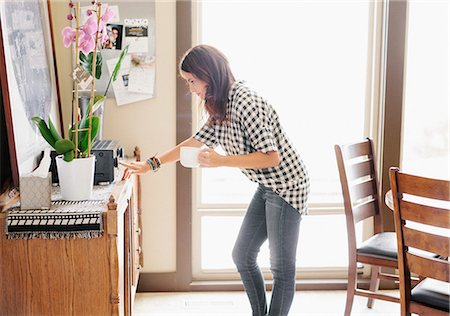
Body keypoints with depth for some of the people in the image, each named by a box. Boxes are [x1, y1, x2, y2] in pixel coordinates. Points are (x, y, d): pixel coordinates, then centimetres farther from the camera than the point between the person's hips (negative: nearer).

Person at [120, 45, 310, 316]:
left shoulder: (245, 102, -23)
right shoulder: (223, 106, 7)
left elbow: (272, 157, -25)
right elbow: (196, 141, 16)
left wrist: (221, 161, -27)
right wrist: (152, 164, 12)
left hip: (286, 185, -10)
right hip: (267, 187, 10)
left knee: (282, 268, -2)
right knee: (242, 256, 14)